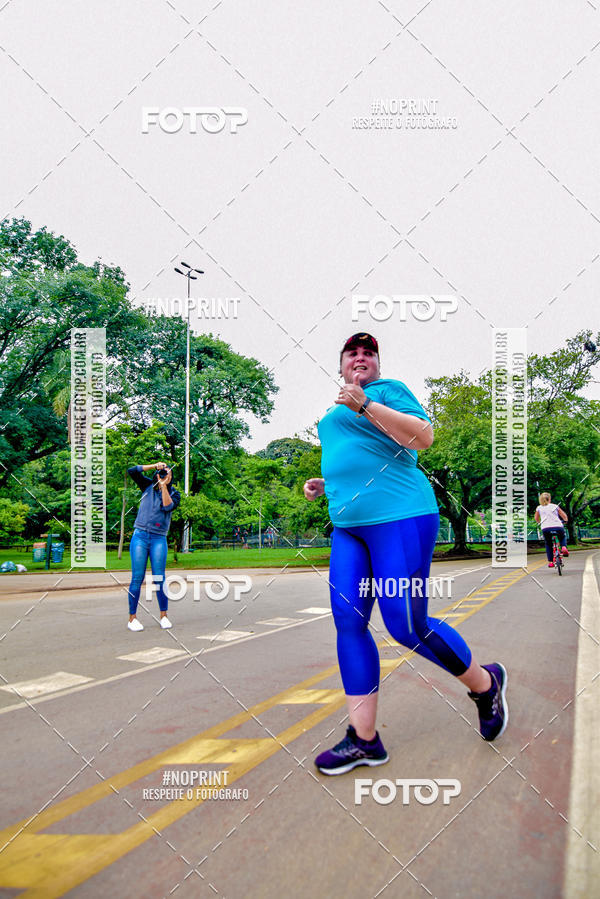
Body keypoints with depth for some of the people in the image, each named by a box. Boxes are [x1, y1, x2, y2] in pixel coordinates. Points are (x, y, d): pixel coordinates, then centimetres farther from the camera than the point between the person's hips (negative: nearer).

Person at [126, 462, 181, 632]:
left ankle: (163, 616, 7)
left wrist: (164, 486, -12)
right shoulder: (148, 486, 10)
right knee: (137, 578, -2)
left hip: (159, 539, 0)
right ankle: (132, 618, 4)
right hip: (140, 536, 0)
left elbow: (168, 507, -12)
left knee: (159, 578, -3)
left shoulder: (174, 494, 8)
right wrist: (154, 465, -6)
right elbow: (132, 471, -1)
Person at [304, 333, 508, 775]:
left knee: (408, 626, -9)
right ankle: (364, 739, 4)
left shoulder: (388, 389, 1)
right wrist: (324, 484, 18)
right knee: (348, 622, -2)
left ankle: (486, 683, 18)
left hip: (399, 516, -8)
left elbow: (423, 436, -14)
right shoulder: (336, 412, 25)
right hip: (348, 526, 8)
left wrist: (365, 405, -20)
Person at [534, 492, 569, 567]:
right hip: (557, 526, 0)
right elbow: (564, 516, 17)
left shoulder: (539, 508, 16)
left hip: (545, 528, 0)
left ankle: (550, 562, 13)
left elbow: (536, 518, 32)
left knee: (548, 544, 22)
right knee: (563, 537, 31)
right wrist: (566, 520, 39)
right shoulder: (555, 506, 14)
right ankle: (563, 547, 2)